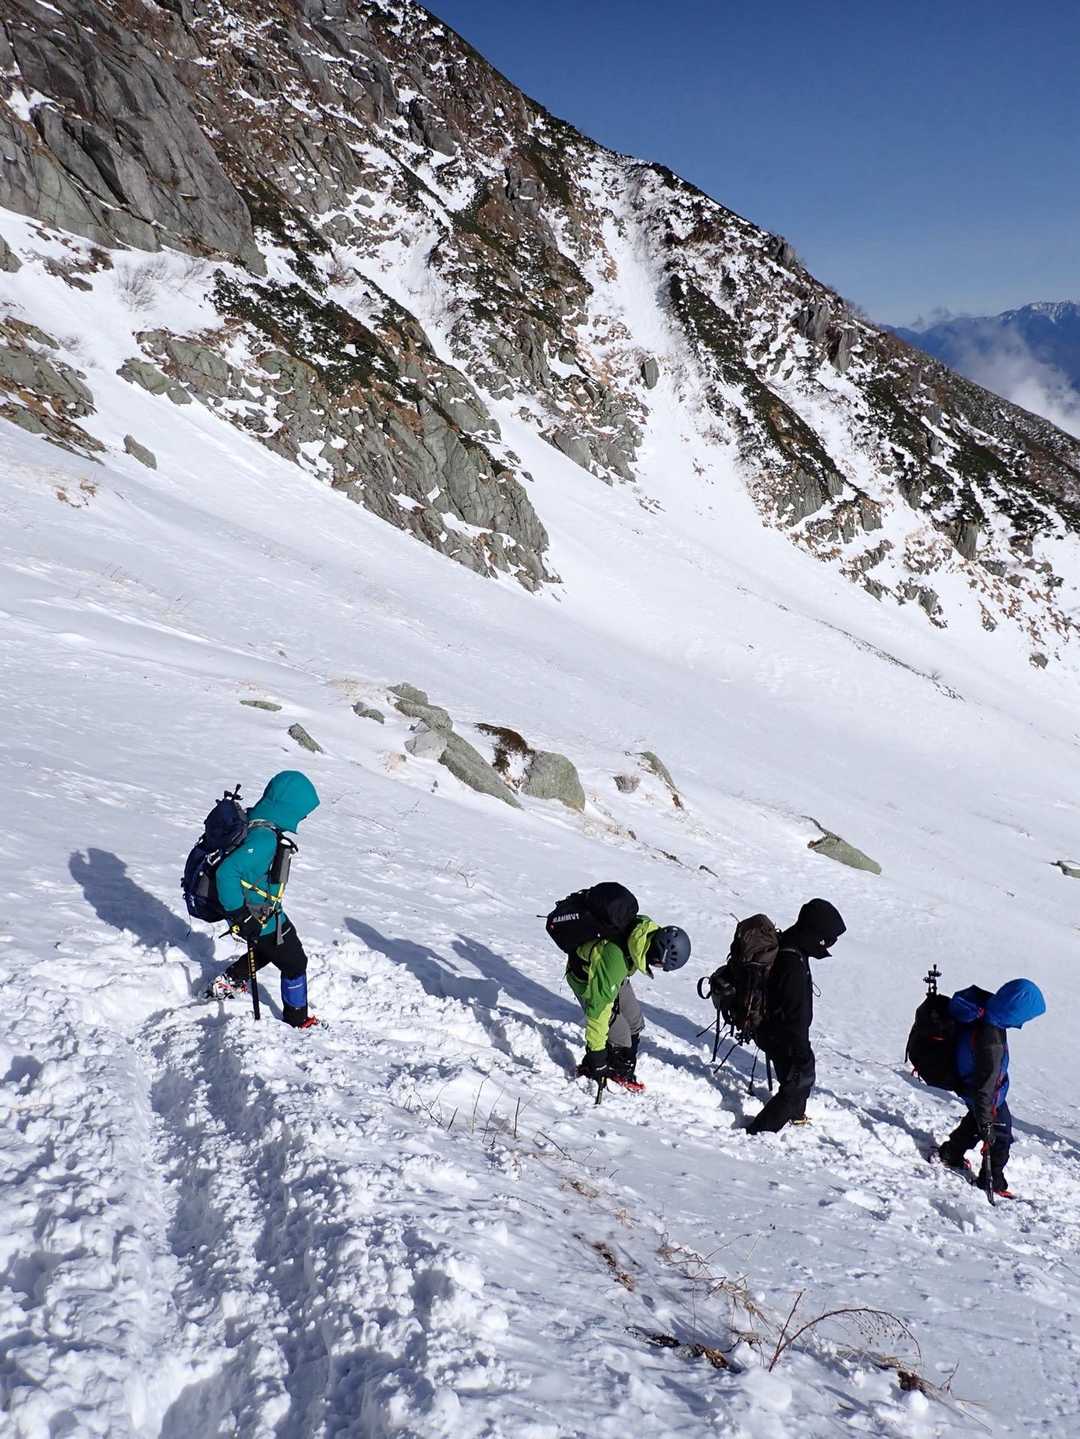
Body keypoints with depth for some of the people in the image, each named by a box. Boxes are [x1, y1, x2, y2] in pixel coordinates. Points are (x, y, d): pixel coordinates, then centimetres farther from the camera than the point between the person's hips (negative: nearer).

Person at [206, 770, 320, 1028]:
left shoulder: (256, 821, -6)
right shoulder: (265, 838, -34)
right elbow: (227, 872, -39)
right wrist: (239, 915, -29)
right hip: (257, 918, -8)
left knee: (271, 947, 33)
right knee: (294, 962, 11)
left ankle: (228, 982, 37)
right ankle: (297, 1021, 28)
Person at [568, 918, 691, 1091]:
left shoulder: (650, 928, -26)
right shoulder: (614, 959, -47)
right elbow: (598, 1007, -38)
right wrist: (596, 1049, -31)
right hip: (586, 979, -7)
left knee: (634, 1022, 10)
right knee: (618, 1031, -10)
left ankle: (625, 1071, 28)